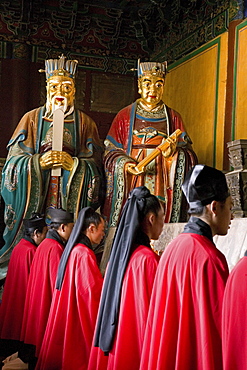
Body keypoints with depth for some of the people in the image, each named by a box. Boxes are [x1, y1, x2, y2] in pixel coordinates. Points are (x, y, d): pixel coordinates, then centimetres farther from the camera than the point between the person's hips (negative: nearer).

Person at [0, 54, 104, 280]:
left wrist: (73, 164, -15)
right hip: (35, 197, 0)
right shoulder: (32, 118, 11)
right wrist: (39, 162, -14)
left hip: (71, 198, 0)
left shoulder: (84, 123, 10)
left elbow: (95, 166, 3)